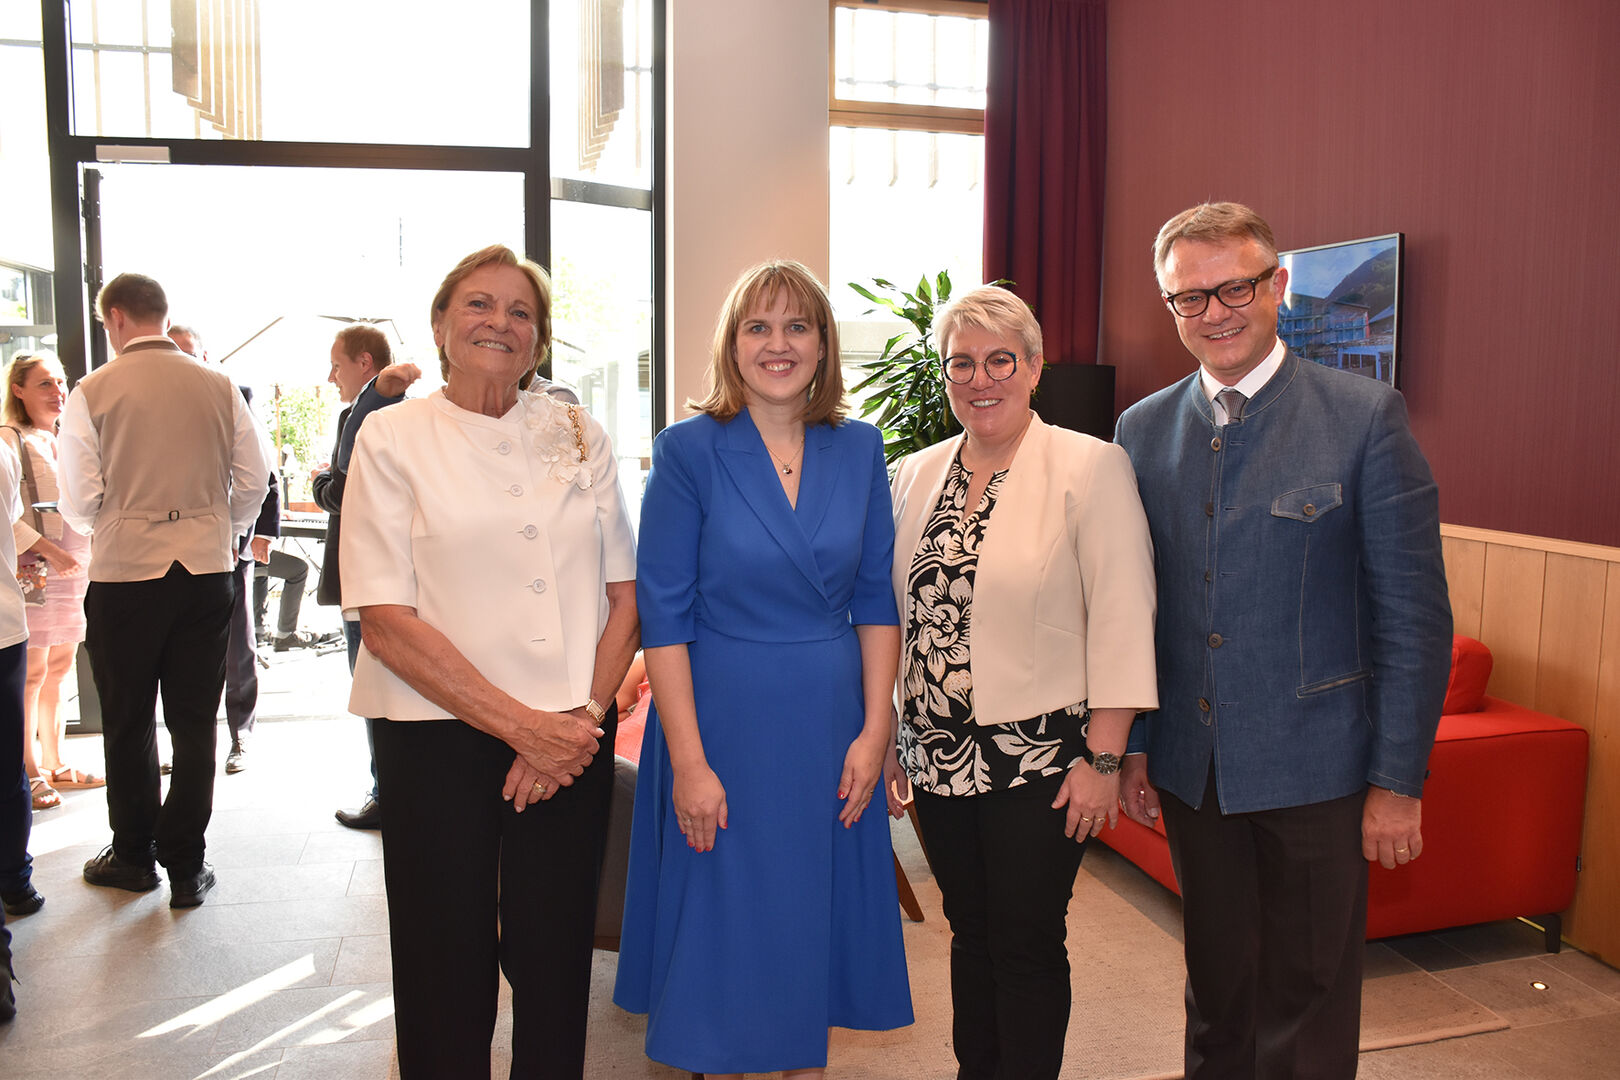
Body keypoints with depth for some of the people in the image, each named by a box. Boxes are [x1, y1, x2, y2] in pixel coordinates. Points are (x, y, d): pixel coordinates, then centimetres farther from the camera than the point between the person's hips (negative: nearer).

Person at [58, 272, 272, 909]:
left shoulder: (92, 392, -6)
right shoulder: (219, 387, 0)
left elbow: (78, 502, -5)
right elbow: (254, 480, 3)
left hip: (124, 573, -2)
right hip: (208, 570, 2)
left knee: (128, 722, 14)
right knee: (194, 724, 9)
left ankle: (133, 856, 27)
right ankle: (186, 866, 14)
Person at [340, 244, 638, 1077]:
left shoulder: (579, 436, 9)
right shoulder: (392, 438, 0)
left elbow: (625, 593, 6)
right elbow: (386, 622, -7)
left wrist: (584, 716, -8)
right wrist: (520, 724, -12)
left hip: (571, 738, 2)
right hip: (439, 737, -2)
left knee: (554, 962, 9)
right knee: (447, 969, 7)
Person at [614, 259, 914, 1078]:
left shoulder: (859, 450, 2)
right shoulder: (689, 450, -8)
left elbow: (876, 600, 5)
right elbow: (663, 615, -10)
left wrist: (874, 731, -2)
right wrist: (689, 759, -14)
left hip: (830, 722, 3)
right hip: (722, 717, -3)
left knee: (817, 909, 15)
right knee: (721, 914, 9)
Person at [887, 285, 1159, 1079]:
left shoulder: (1091, 467, -8)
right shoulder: (916, 475, 8)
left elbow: (1121, 621, -12)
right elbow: (894, 611, 12)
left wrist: (1103, 758, -14)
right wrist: (882, 739, 10)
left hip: (1039, 759, -5)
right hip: (938, 754, 5)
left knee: (1027, 945, 7)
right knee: (969, 931, 18)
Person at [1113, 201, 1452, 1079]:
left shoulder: (1366, 416, -8)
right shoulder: (1143, 429, 4)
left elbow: (1415, 613, -8)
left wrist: (1398, 780, -9)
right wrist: (1129, 745, 7)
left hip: (1316, 771, -3)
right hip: (1190, 771, 4)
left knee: (1306, 1009, 9)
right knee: (1216, 991, 19)